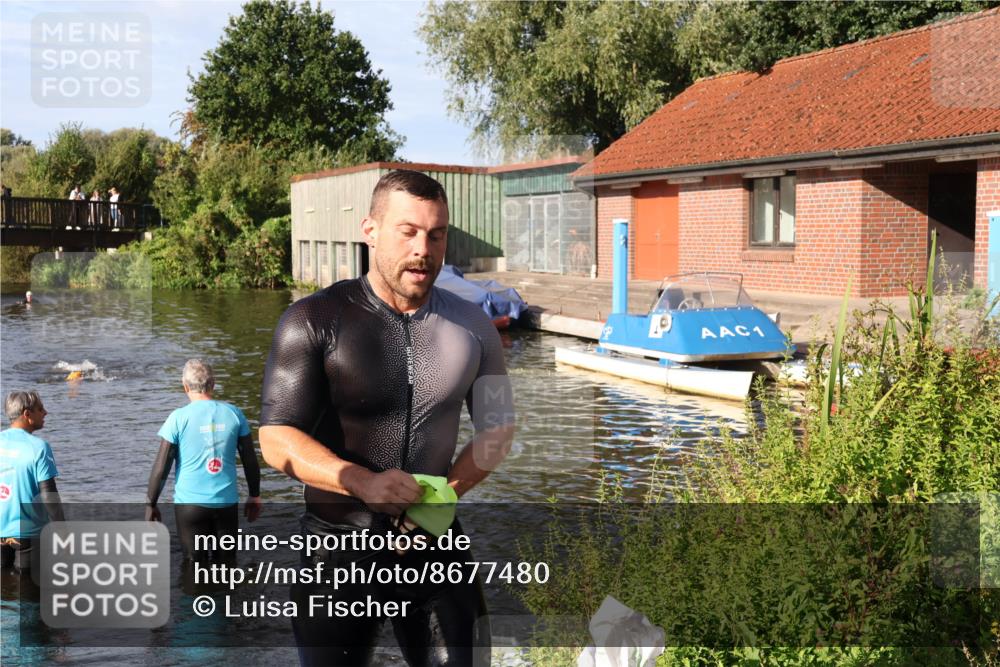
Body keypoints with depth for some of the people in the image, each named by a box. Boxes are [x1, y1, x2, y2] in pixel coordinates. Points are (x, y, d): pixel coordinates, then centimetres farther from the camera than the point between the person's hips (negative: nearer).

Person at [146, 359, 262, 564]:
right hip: (227, 501, 2)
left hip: (190, 502, -2)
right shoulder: (234, 414, 0)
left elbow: (161, 467, -7)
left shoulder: (178, 418, -7)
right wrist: (255, 496, 17)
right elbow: (250, 460, 5)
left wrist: (150, 504, 4)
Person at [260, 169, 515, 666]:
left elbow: (497, 427, 9)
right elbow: (276, 438, -12)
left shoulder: (471, 326, 0)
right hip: (337, 546, -2)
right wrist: (363, 482, -28)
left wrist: (447, 493, -9)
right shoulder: (315, 321, -11)